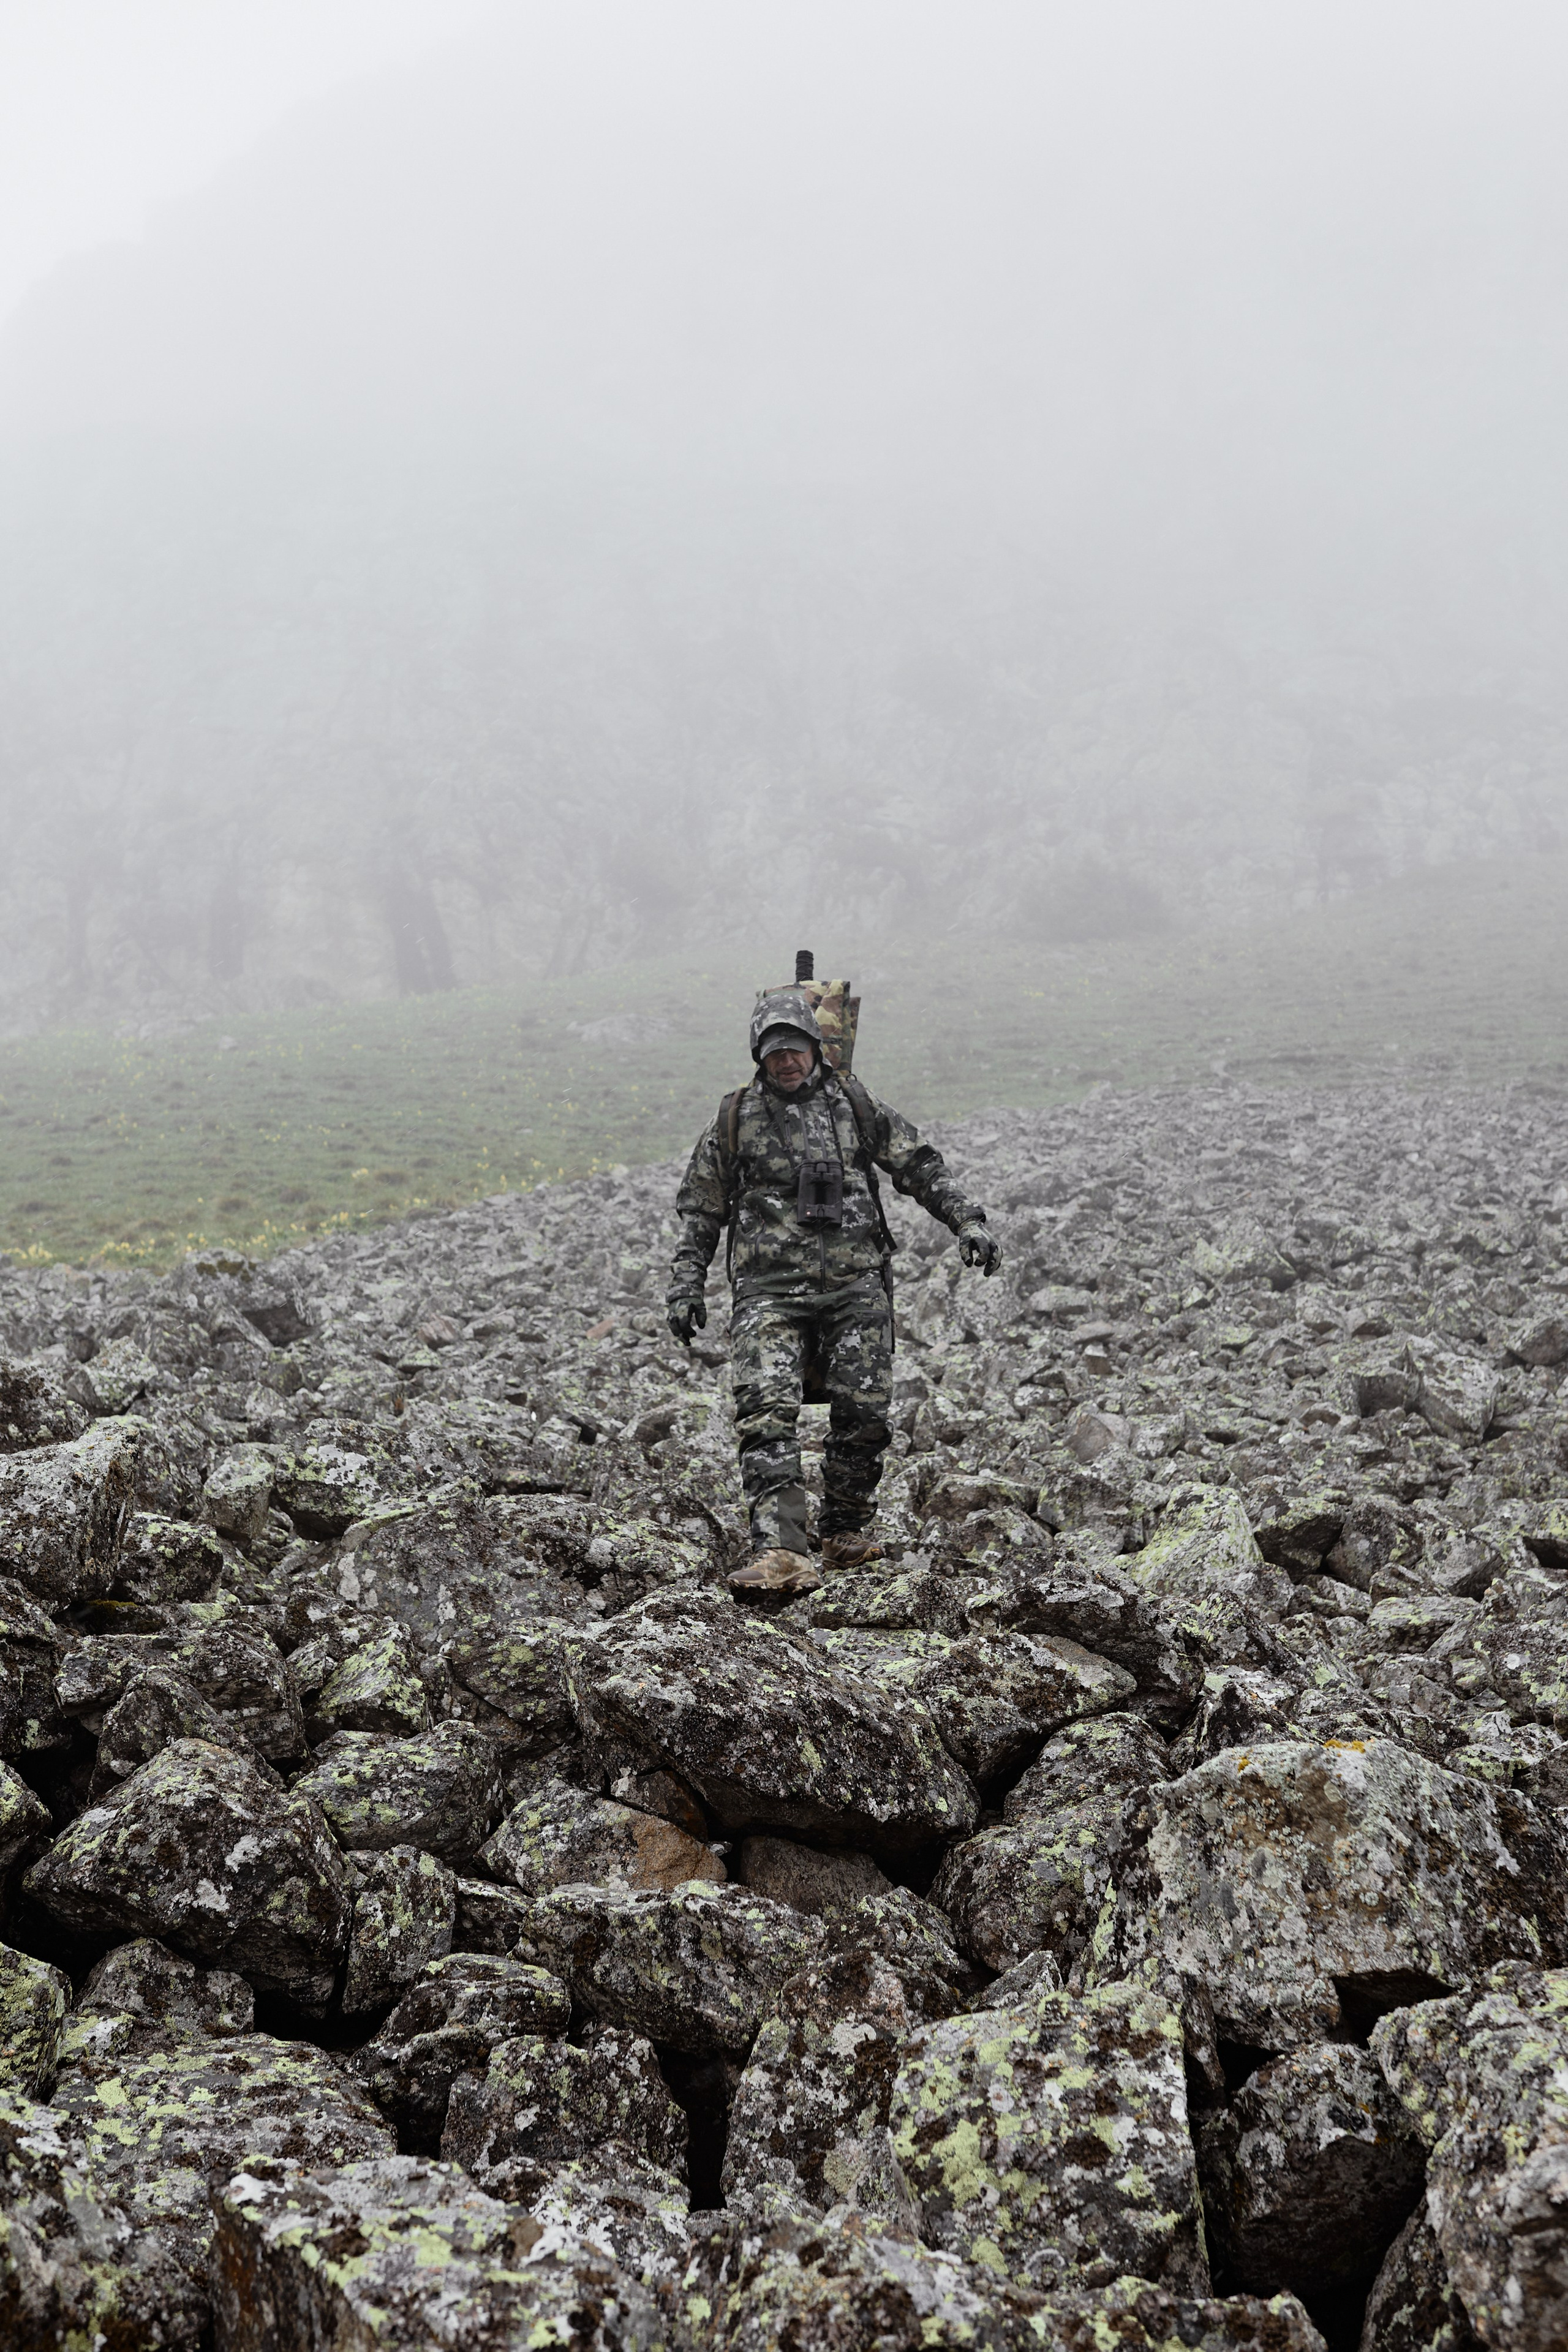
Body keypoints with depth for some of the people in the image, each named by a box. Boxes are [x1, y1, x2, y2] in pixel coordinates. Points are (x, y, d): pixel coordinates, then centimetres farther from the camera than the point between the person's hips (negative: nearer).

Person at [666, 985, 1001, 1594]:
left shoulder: (854, 1104, 11)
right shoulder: (735, 1119, 9)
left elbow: (921, 1166, 15)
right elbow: (699, 1208, 14)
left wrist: (968, 1222, 6)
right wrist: (685, 1287, 9)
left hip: (855, 1285, 1)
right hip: (770, 1289, -1)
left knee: (864, 1411, -4)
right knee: (767, 1412, -17)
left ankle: (847, 1530, 16)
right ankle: (780, 1551, -24)